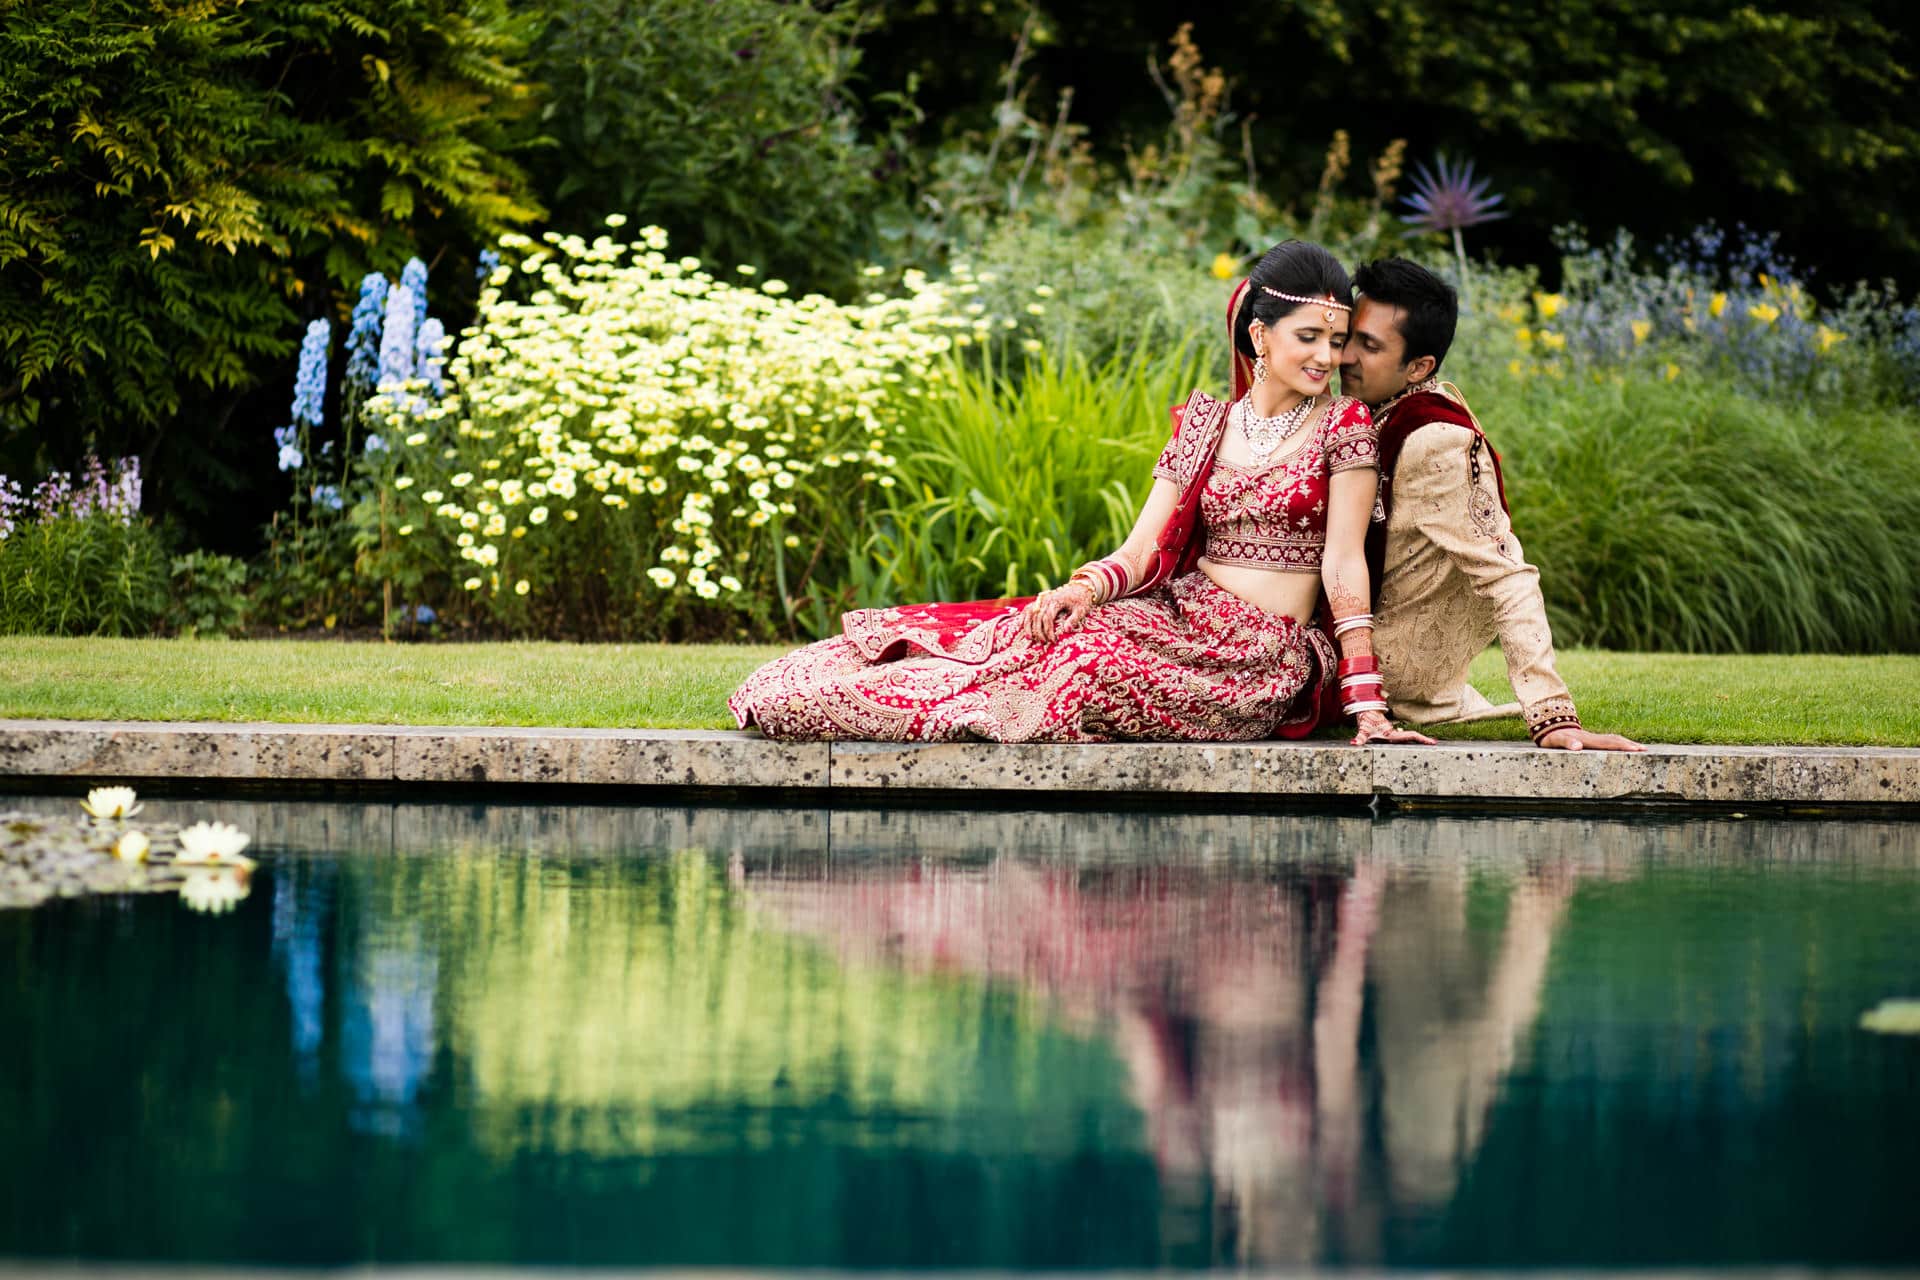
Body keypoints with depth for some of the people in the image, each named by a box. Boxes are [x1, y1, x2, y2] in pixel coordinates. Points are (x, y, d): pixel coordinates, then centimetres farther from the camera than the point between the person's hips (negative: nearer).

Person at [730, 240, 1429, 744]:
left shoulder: (1343, 427, -1)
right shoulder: (1205, 425, 12)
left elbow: (1344, 561, -8)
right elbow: (1144, 549, 6)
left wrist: (1366, 704, -17)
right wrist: (1084, 588, -17)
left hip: (1265, 655, -5)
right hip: (1181, 618, 5)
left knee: (1096, 660, -30)